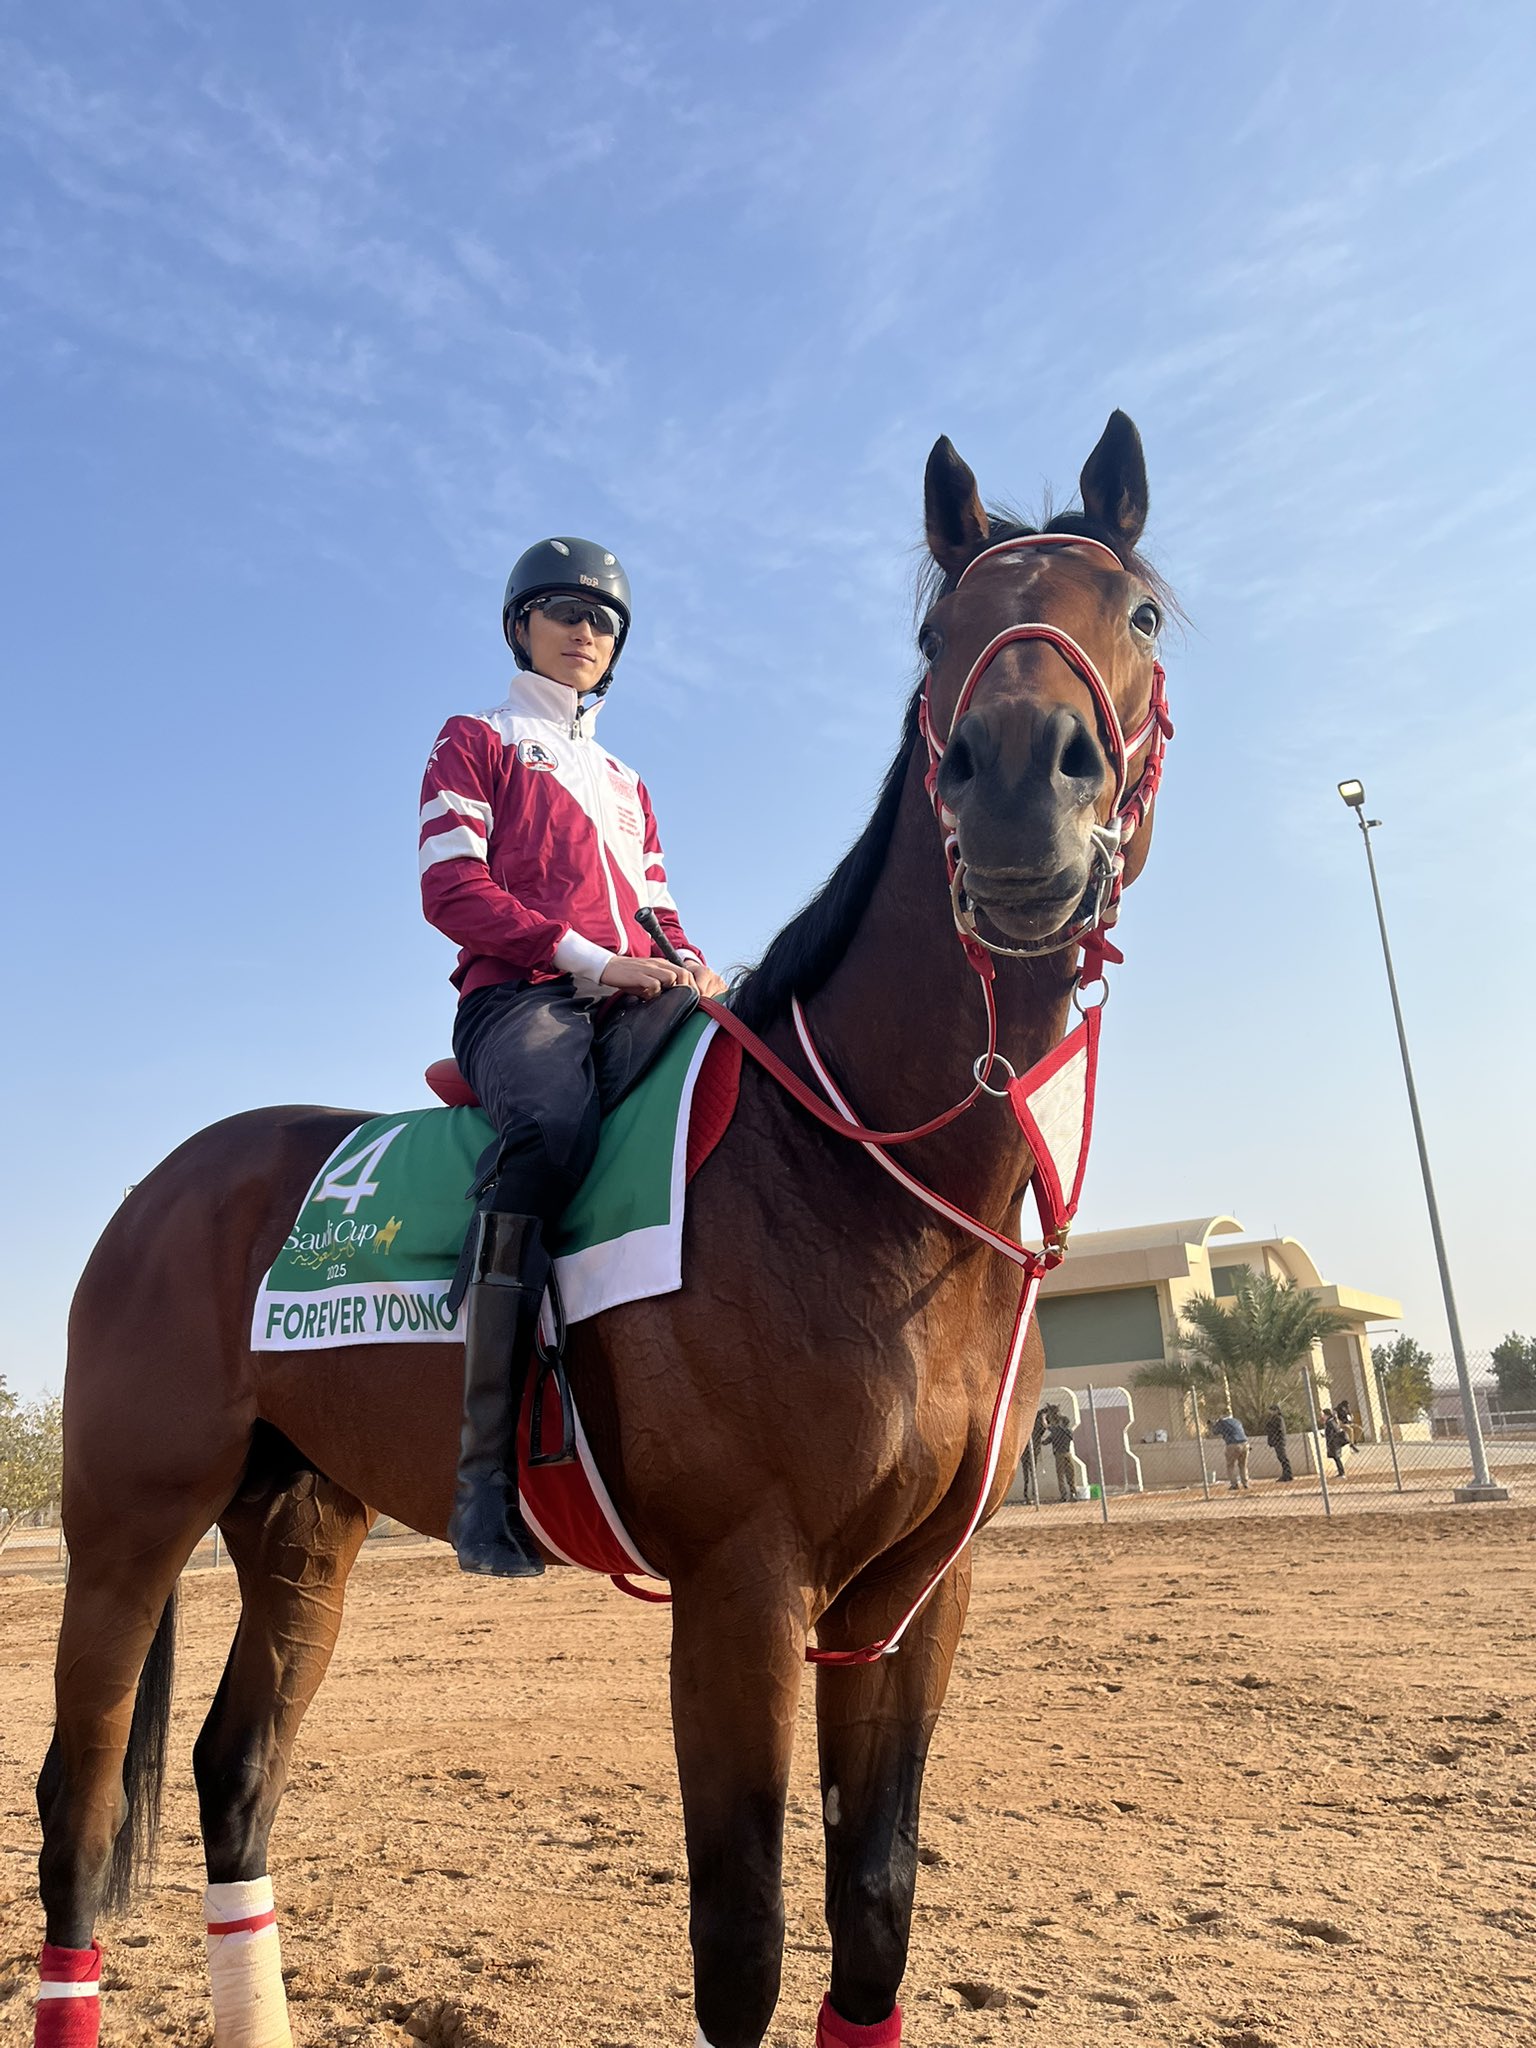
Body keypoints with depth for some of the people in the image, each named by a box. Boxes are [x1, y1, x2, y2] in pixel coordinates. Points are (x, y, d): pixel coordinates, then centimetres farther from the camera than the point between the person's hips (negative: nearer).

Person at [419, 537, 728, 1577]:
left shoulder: (625, 783, 33)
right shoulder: (475, 743, 16)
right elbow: (451, 885, 0)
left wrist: (686, 963, 0)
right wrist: (588, 955, -13)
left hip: (633, 1004, 6)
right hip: (518, 996, -5)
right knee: (556, 1122, -40)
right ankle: (488, 1465, -40)